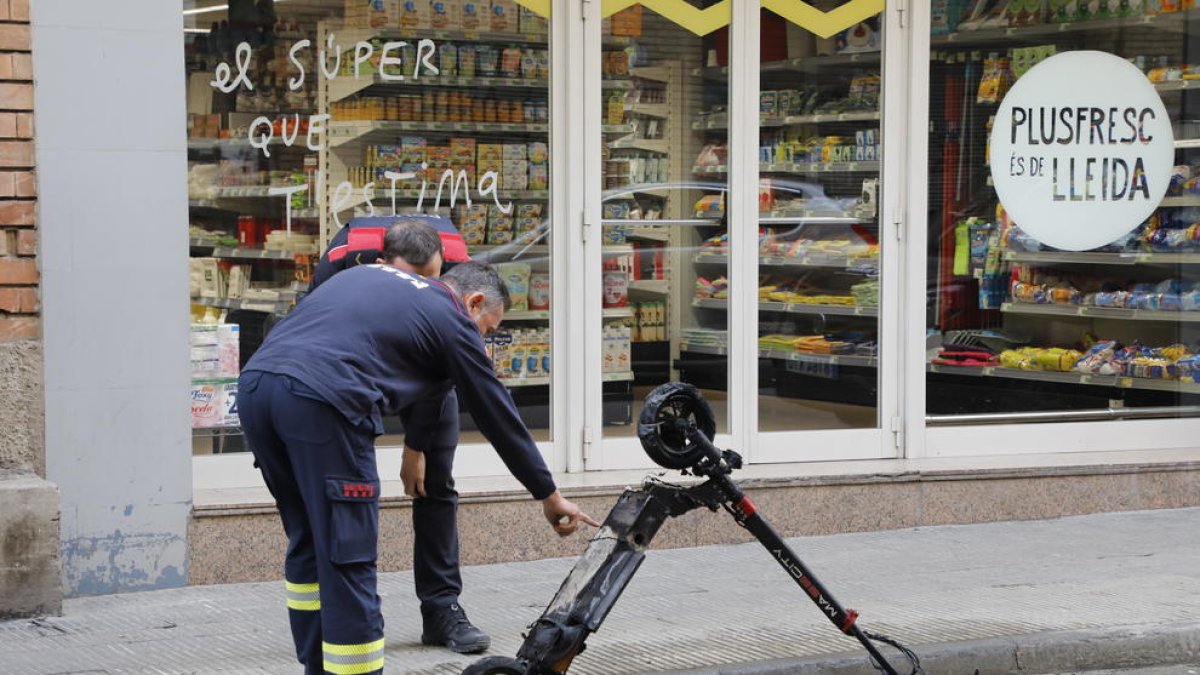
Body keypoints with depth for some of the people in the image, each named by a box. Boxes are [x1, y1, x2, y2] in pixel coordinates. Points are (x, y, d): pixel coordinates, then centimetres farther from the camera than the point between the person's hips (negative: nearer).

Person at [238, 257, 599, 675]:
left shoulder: (370, 274, 31)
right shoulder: (453, 320, 13)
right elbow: (498, 417, 19)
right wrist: (548, 495, 28)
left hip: (254, 383, 7)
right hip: (320, 399, -7)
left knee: (308, 543, 21)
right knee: (347, 562, -1)